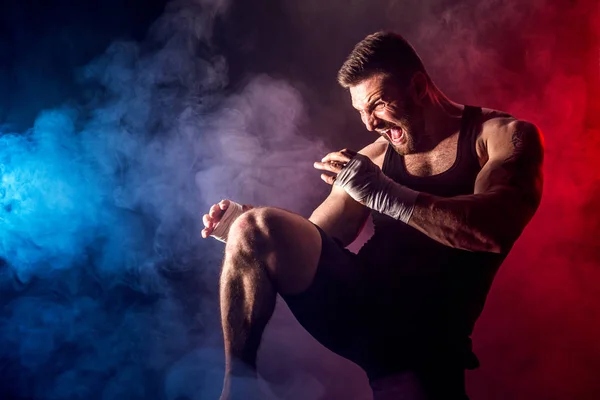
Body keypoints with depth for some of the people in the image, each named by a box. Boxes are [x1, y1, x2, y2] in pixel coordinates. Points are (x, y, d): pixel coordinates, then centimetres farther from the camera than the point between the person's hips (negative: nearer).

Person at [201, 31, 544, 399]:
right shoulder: (374, 158, 14)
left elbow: (497, 230, -17)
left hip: (427, 341, -3)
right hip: (357, 302, 3)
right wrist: (244, 226, -4)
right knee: (256, 228, -20)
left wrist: (385, 195, -23)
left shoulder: (503, 135, 3)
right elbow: (310, 238, 14)